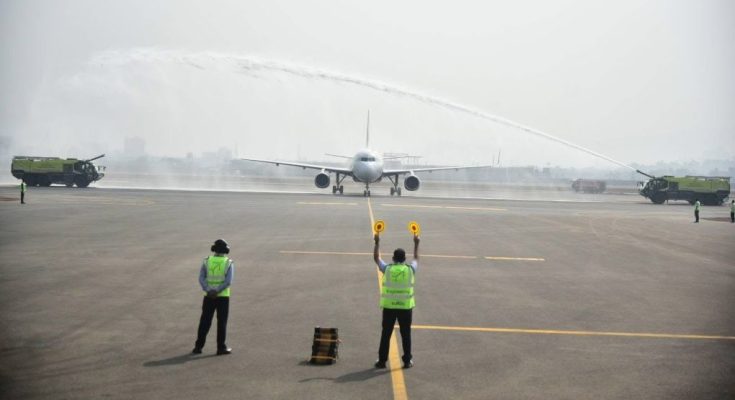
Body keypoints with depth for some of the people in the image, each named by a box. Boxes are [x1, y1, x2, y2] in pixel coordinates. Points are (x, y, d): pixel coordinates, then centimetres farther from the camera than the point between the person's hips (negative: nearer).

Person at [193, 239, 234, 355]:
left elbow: (201, 278, -9)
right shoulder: (229, 263, -4)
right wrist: (217, 291, -18)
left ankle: (198, 346, 9)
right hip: (223, 297, -2)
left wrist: (208, 291, -18)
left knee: (205, 322, 9)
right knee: (222, 323, 5)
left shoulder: (207, 261, 1)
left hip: (208, 297, 2)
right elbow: (228, 281, -16)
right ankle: (221, 348, 7)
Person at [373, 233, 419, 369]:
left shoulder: (387, 269, -4)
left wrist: (377, 243, 21)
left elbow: (376, 258, 12)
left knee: (386, 334, 6)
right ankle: (407, 361, 11)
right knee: (406, 334, 8)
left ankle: (382, 360, 10)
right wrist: (416, 244, 30)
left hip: (389, 306, 0)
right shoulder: (410, 269, -2)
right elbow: (416, 258, 18)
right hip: (406, 307, 0)